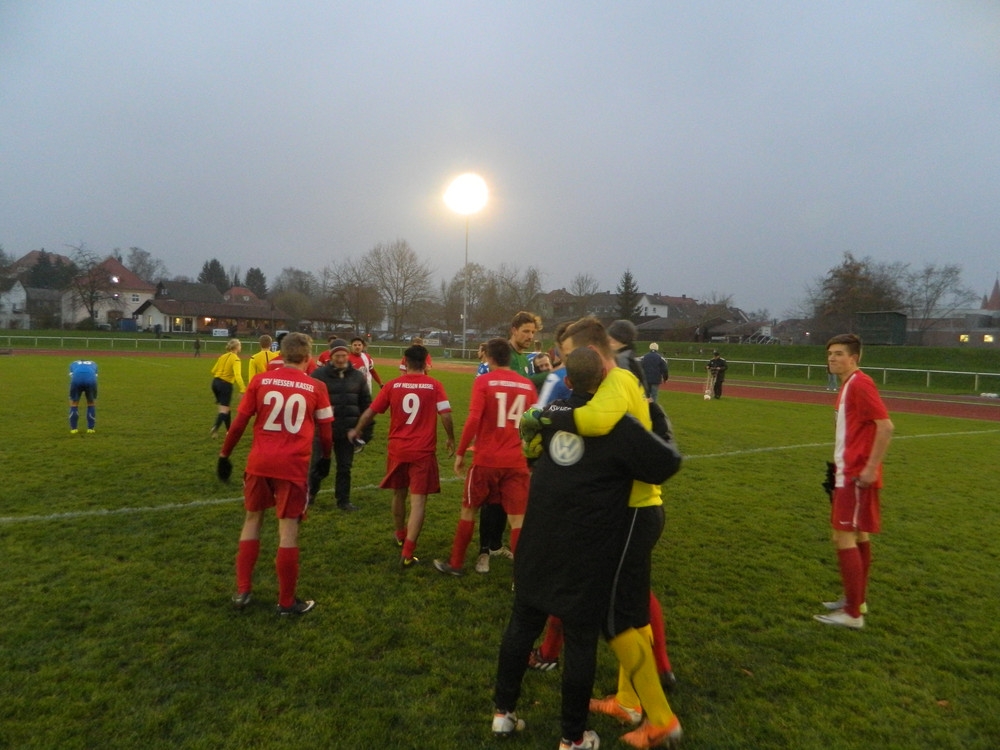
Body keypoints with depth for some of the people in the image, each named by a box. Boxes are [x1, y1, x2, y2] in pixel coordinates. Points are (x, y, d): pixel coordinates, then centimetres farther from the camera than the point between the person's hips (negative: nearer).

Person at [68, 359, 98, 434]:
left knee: (74, 404, 22)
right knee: (91, 403, 22)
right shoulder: (93, 364, 39)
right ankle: (91, 428, 22)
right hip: (90, 379, 0)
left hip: (76, 379, 0)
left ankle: (73, 428, 23)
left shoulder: (73, 364, 38)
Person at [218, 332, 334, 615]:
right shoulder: (315, 388, -1)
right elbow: (325, 431, 7)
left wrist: (224, 455, 16)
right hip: (293, 465, -2)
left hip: (259, 462, 2)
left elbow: (239, 423, 3)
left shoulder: (260, 381, 1)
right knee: (288, 529, 4)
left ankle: (242, 591, 26)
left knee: (252, 520, 20)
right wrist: (326, 457, 24)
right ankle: (286, 601, 16)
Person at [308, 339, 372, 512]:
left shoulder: (357, 376, 4)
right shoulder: (319, 374, -7)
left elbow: (366, 403, 11)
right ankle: (310, 493, 32)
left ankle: (343, 500, 23)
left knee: (345, 467, 11)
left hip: (348, 430, 3)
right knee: (319, 465, 8)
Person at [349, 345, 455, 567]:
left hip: (397, 449, 3)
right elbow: (446, 415, -10)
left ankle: (401, 536, 43)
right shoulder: (434, 386, -6)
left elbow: (370, 411, 3)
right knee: (418, 501, 0)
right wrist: (451, 439, 7)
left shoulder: (392, 385, -1)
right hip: (423, 451, -3)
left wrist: (356, 431, 20)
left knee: (399, 494, 22)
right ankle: (407, 552, -7)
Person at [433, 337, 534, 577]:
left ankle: (455, 564, 30)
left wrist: (460, 453, -6)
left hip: (486, 459, -2)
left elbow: (473, 420, -14)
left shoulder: (483, 382, -6)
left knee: (469, 510, 17)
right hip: (517, 461, 2)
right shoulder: (527, 384, 4)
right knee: (517, 518, 5)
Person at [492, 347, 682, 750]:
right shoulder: (619, 425, -15)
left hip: (539, 544, 5)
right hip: (588, 554, -5)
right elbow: (668, 464, -7)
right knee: (581, 640, 9)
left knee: (522, 624, 18)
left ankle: (503, 711, 32)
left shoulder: (551, 414, 3)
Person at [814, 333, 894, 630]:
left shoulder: (860, 384, -16)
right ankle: (857, 599, 28)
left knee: (844, 537, -7)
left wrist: (870, 468, -22)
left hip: (855, 475, -10)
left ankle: (853, 613, 1)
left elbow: (886, 426, -23)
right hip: (848, 471, 10)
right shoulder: (848, 385, 13)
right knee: (858, 536, 16)